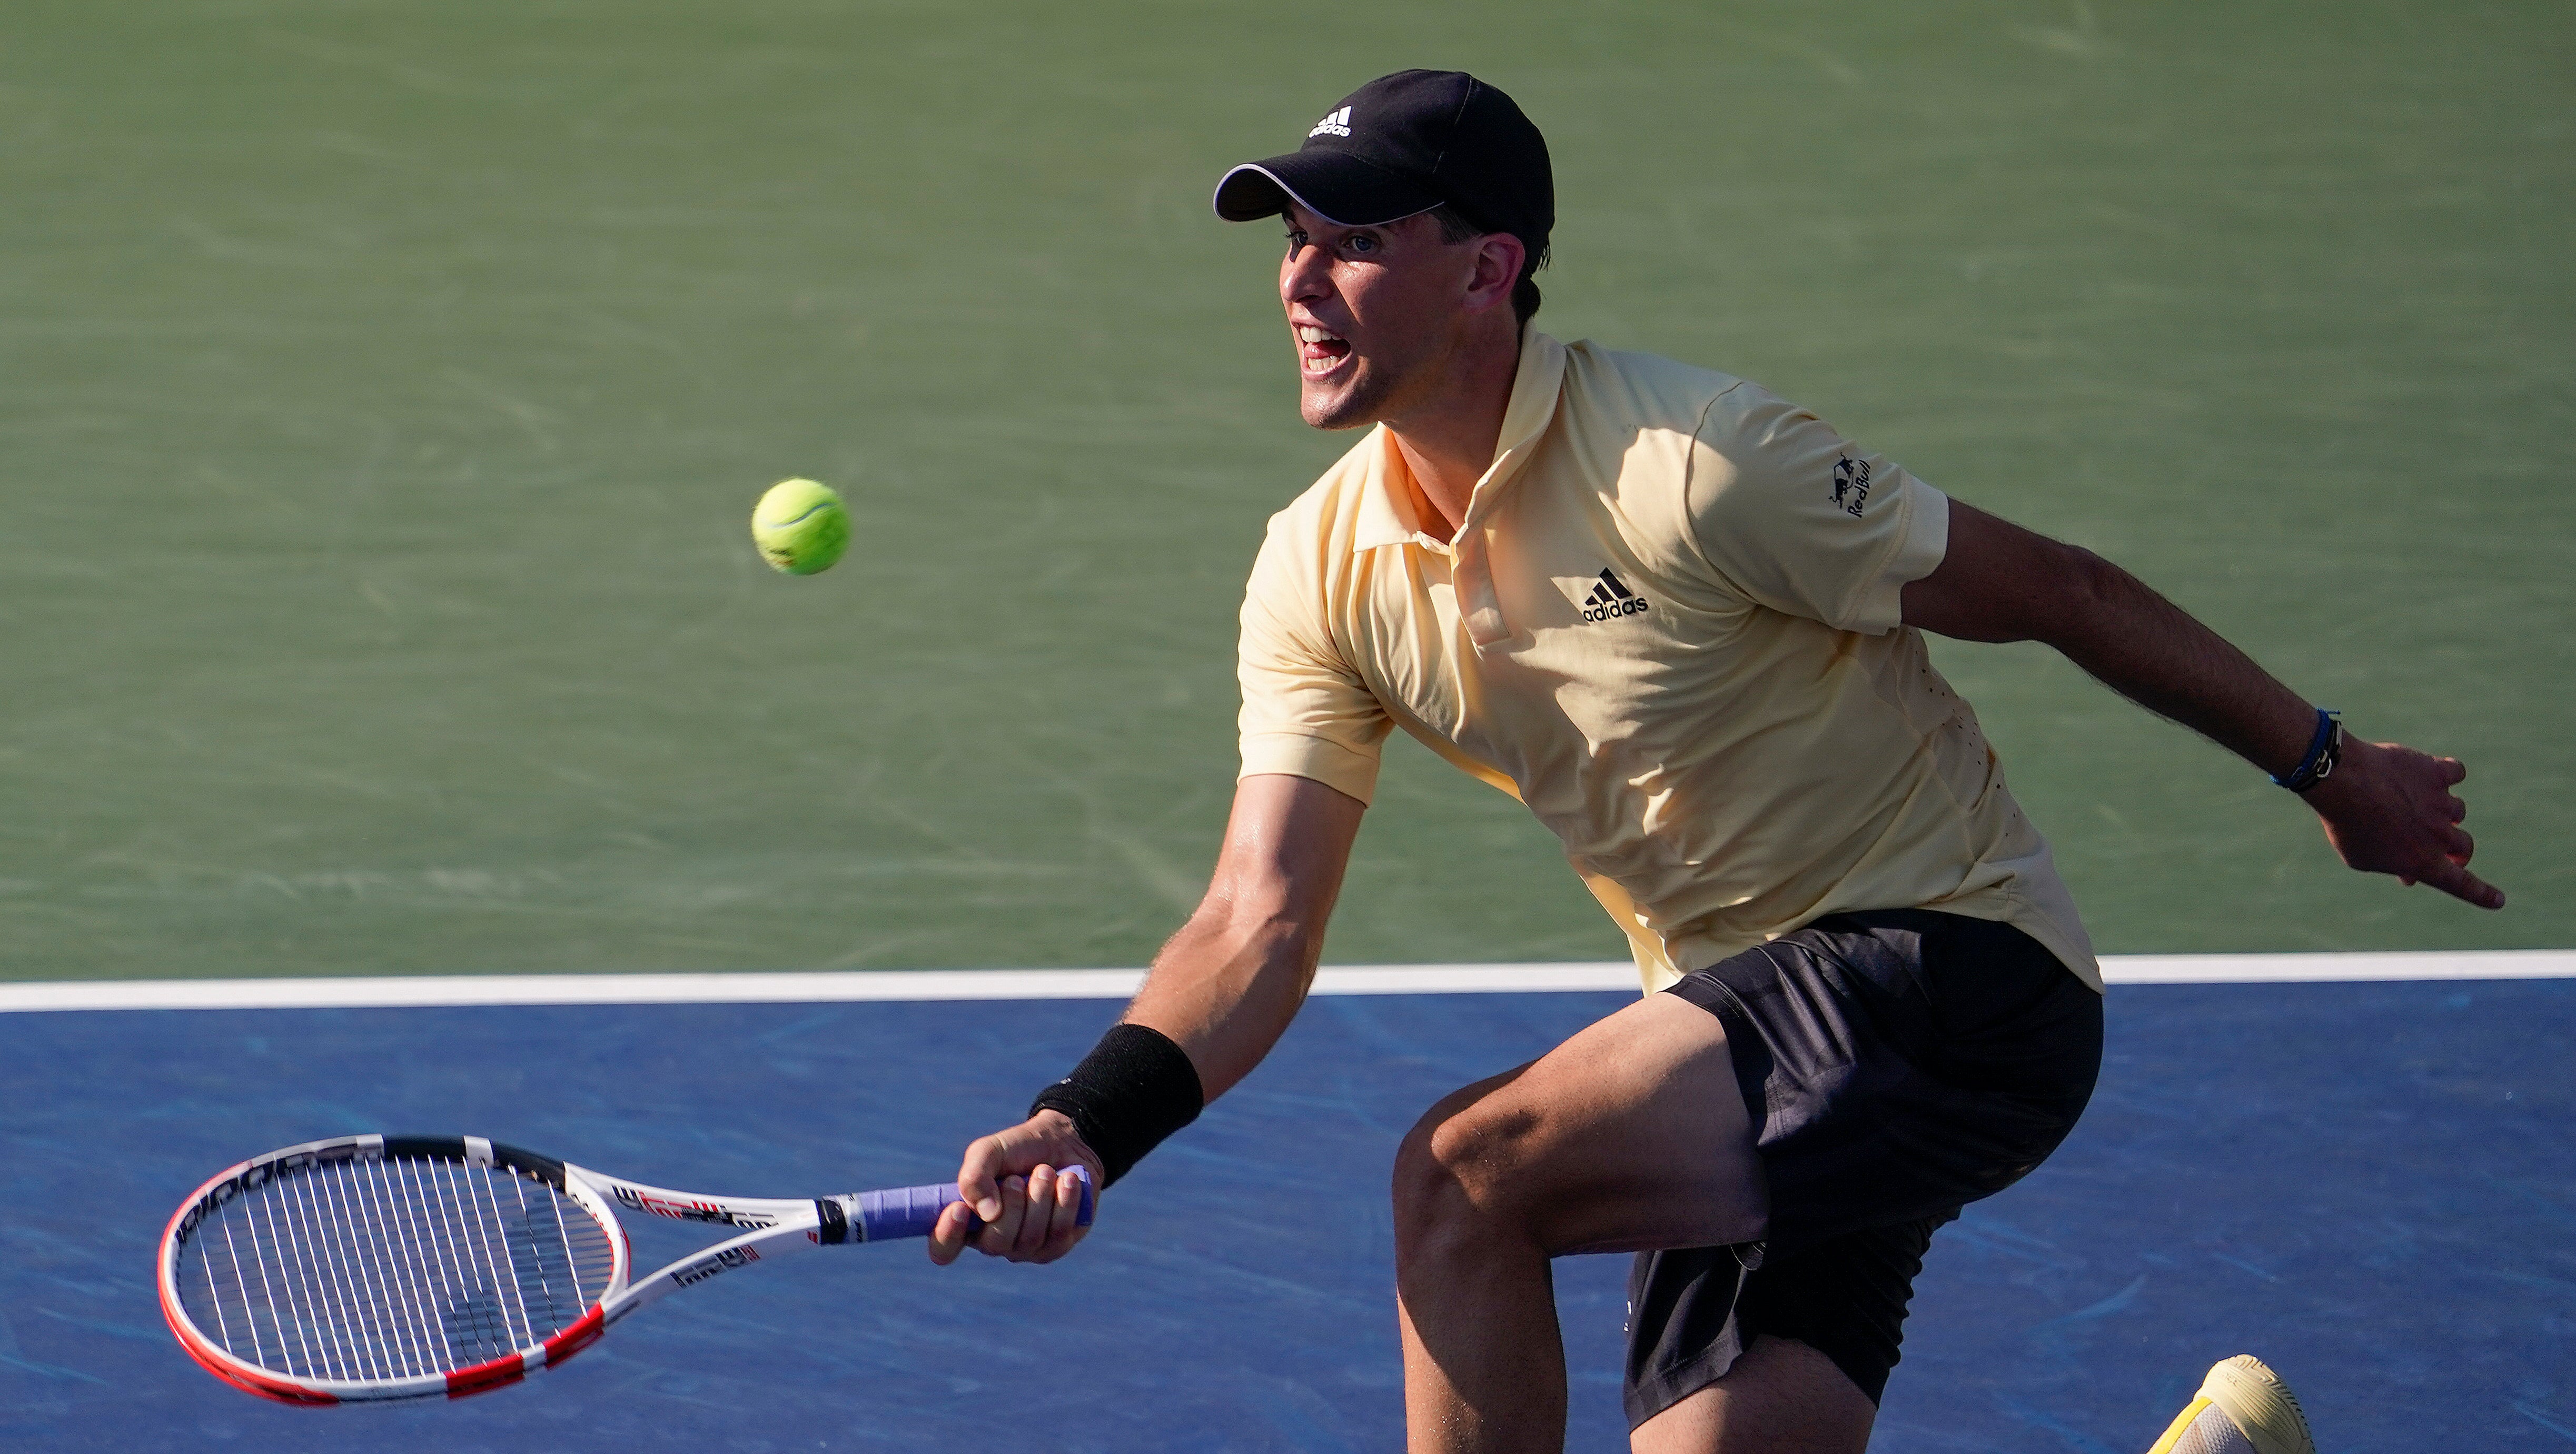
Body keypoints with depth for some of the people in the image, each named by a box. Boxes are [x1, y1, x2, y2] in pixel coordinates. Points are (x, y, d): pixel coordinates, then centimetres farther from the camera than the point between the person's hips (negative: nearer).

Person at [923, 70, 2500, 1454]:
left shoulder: (1689, 468, -21)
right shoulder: (1322, 574, 0)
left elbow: (2059, 593, -10)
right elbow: (1260, 923, -4)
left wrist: (2328, 767, -2)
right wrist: (1084, 1124, -23)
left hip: (1950, 965, -7)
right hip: (1742, 1018, 7)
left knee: (1467, 1172, -22)